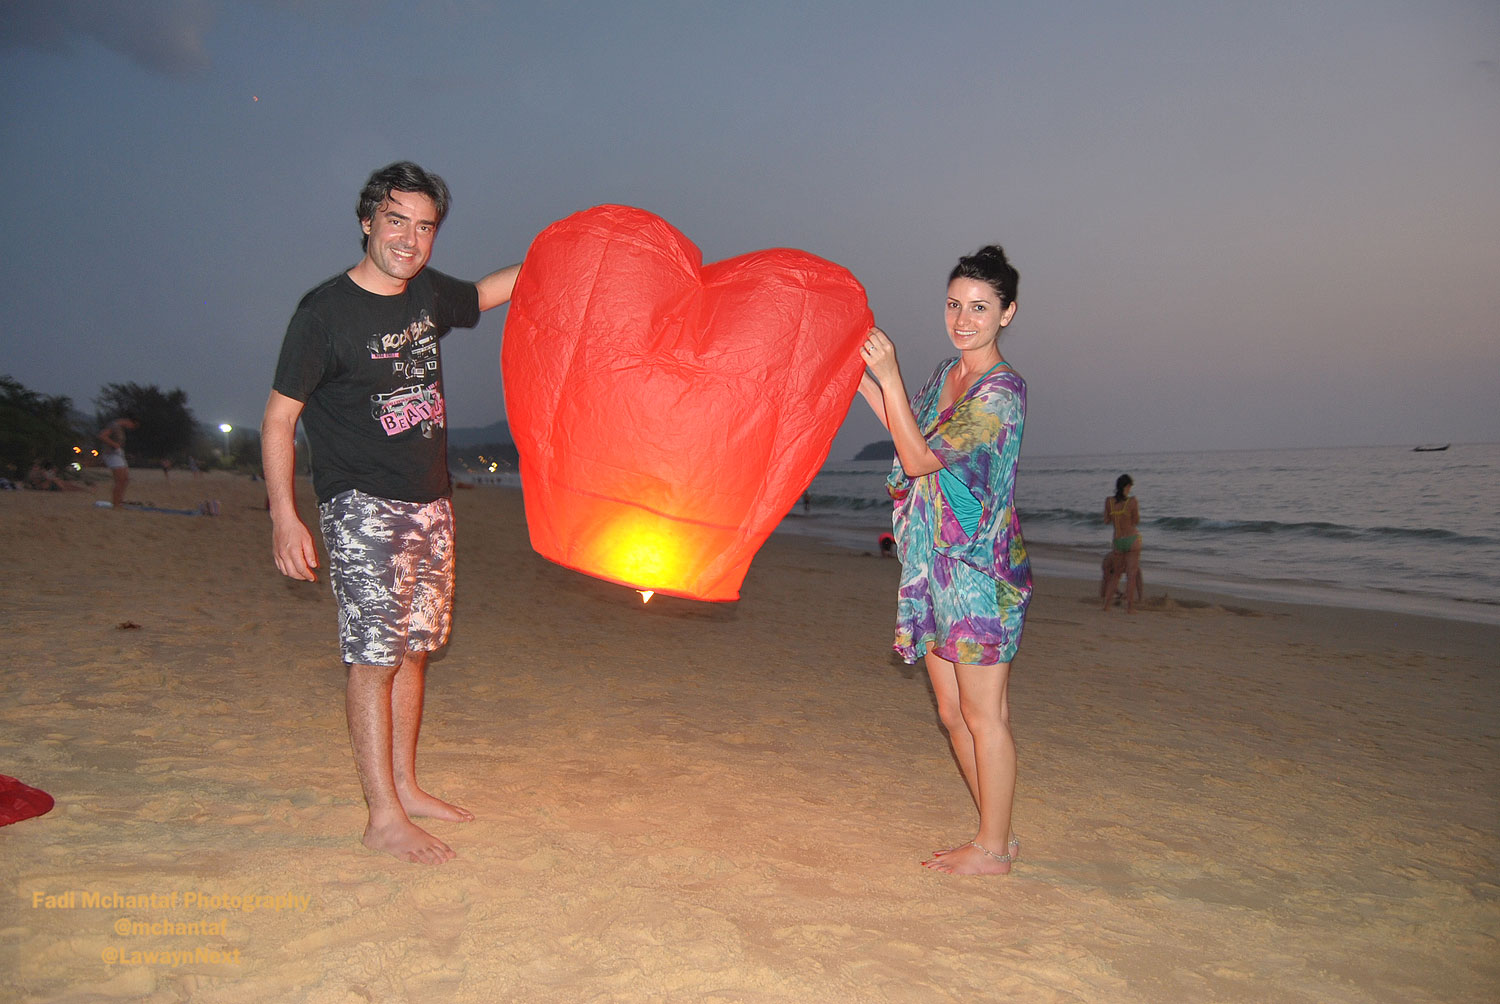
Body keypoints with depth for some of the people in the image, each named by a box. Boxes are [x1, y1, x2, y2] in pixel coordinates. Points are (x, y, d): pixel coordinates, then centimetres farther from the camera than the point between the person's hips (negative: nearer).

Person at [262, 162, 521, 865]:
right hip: (363, 507, -7)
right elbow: (278, 419, -10)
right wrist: (284, 516, -17)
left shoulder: (429, 293, 7)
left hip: (430, 503, 7)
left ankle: (404, 785, 22)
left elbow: (488, 292, 30)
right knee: (373, 654, -7)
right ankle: (384, 818, -1)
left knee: (414, 647, 11)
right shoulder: (326, 311, -10)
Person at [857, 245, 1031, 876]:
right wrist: (861, 378, 20)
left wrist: (890, 377, -19)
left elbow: (920, 458, -18)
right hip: (936, 564, 9)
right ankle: (998, 834, 28)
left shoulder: (1002, 390, -14)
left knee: (983, 715, 1)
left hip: (981, 568, -9)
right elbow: (917, 437, 26)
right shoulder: (947, 373, 12)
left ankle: (992, 848, 16)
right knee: (953, 712, 14)